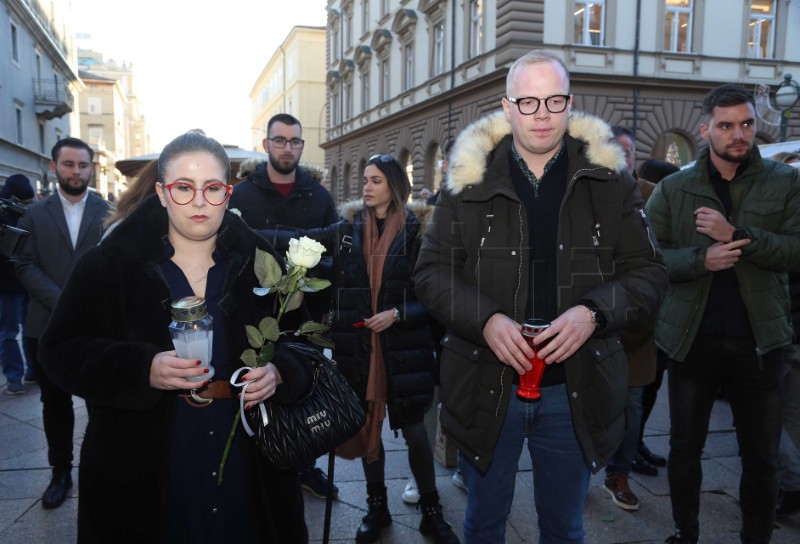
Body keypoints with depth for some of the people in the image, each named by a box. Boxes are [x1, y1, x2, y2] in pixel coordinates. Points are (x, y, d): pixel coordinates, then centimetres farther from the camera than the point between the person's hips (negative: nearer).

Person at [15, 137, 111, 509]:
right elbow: (25, 266, -1)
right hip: (48, 327, 2)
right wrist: (62, 302, -15)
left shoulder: (110, 212, 3)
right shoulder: (35, 215, 7)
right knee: (55, 404, 12)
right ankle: (61, 471, 27)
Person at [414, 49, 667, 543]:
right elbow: (432, 272, -3)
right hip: (487, 386, 0)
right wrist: (486, 320, -20)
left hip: (575, 389, 1)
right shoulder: (470, 179, -3)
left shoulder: (609, 179, -1)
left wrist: (594, 312, -19)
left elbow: (649, 273, 0)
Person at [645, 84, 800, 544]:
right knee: (684, 450, 14)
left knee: (762, 459, 12)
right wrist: (701, 259, -20)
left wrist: (735, 235, -20)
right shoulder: (673, 189, 1)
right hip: (692, 339, 0)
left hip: (759, 340, 0)